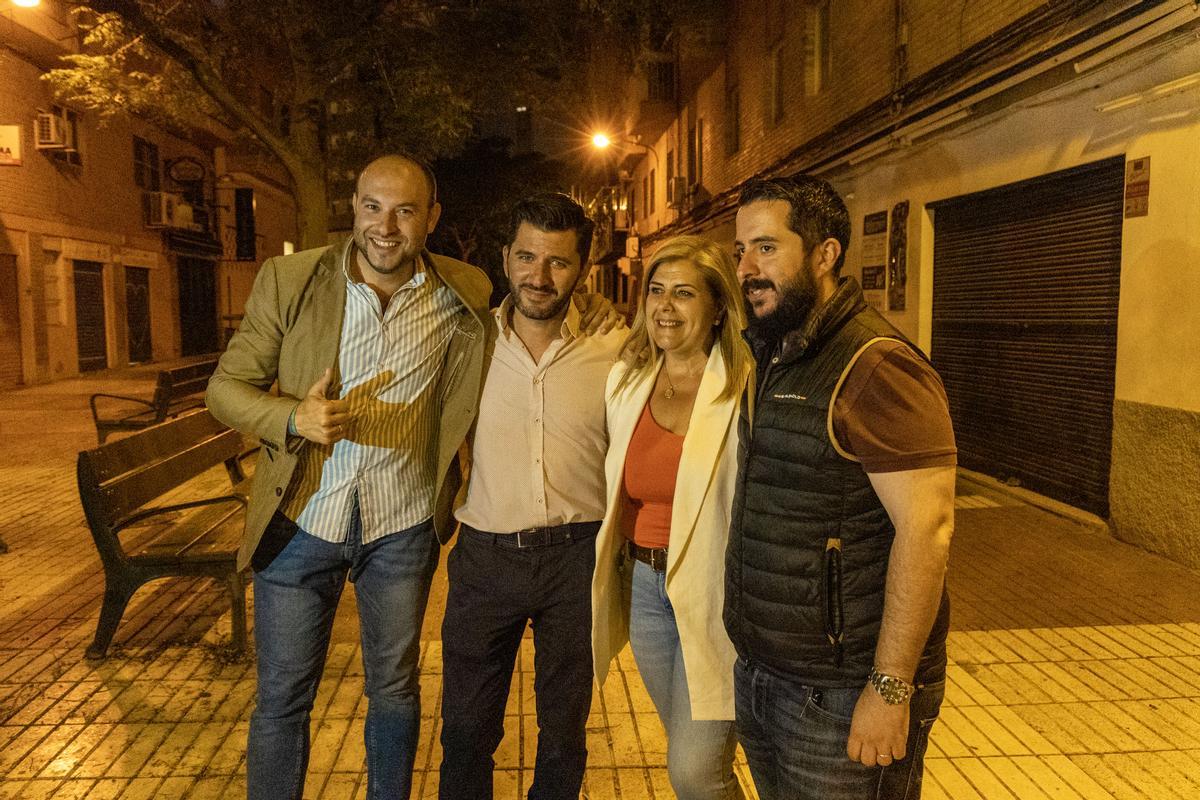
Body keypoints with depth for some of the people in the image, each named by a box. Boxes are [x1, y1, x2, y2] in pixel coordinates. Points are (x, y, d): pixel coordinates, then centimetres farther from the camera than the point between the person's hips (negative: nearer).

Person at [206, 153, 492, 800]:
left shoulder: (465, 294, -4)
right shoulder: (288, 279, -8)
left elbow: (467, 401, 9)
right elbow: (225, 387, -3)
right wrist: (293, 417, -23)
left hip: (403, 528, 1)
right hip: (300, 522, -1)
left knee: (395, 691, 19)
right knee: (281, 699, 13)